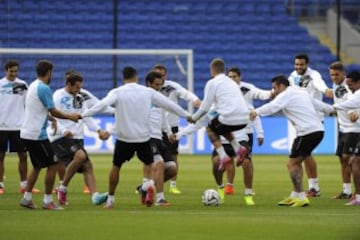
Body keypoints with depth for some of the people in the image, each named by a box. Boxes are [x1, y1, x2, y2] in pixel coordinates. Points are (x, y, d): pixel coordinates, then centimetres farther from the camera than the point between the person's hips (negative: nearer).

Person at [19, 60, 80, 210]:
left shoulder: (33, 86, 12)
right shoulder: (44, 88, -16)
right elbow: (53, 112, -13)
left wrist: (52, 119, 31)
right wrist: (70, 117, 0)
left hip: (27, 134, 9)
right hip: (37, 134, -9)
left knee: (37, 166, 18)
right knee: (53, 165, -2)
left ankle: (27, 198, 16)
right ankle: (48, 201, -1)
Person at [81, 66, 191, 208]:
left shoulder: (117, 92, -5)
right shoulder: (148, 92, 2)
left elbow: (102, 104, -21)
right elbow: (168, 104, 9)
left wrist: (83, 115, -26)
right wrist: (186, 115, 20)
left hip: (124, 137, -1)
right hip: (144, 137, 1)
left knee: (116, 166, 15)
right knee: (150, 163, 19)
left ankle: (110, 199, 17)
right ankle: (150, 183, -11)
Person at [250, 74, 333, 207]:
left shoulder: (285, 95, -3)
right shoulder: (302, 93, 23)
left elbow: (272, 106, -24)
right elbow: (318, 104, 37)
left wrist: (256, 112, -38)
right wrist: (332, 109, 55)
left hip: (307, 132, -9)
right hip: (318, 130, 9)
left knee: (292, 164, -4)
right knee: (296, 162, 18)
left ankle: (301, 197, -9)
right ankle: (295, 196, 20)